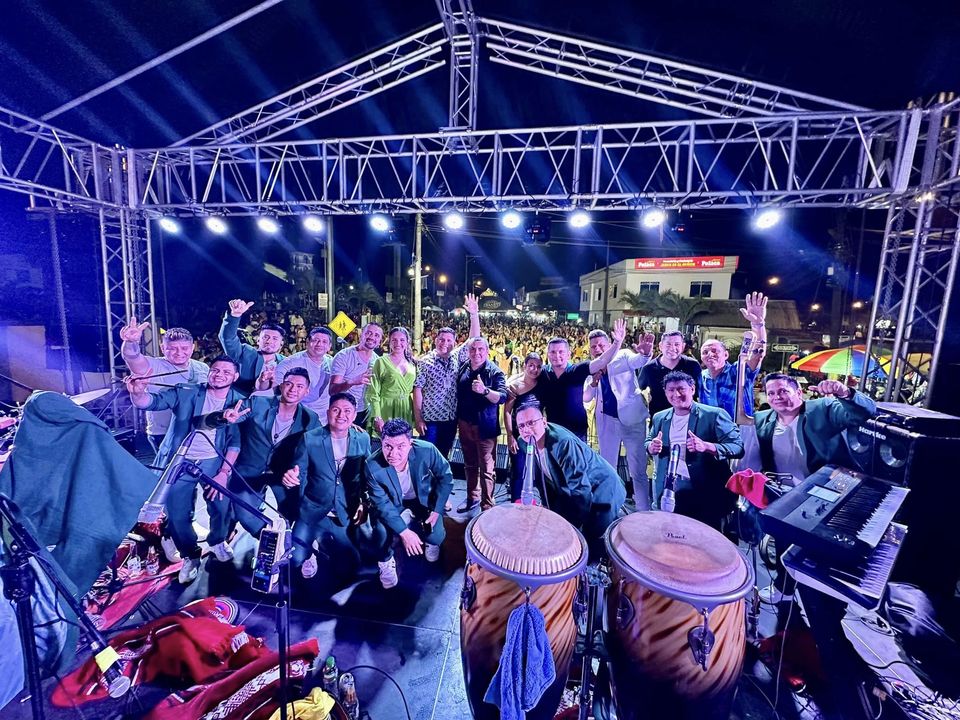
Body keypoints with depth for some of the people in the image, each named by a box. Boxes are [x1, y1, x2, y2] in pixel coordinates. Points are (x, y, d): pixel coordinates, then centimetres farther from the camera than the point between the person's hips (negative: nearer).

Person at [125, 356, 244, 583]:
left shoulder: (238, 402, -3)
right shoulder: (186, 393, -3)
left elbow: (236, 441, -4)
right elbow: (152, 402, -14)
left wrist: (224, 472, -11)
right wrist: (138, 392, -38)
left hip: (212, 461, 0)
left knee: (222, 505, -12)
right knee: (177, 513, -1)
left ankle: (217, 541, 22)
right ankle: (190, 555, 28)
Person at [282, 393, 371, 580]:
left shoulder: (363, 439, -4)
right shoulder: (309, 438, -9)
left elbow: (366, 474, 3)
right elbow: (299, 473, -5)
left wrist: (363, 502, -8)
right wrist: (291, 477, -28)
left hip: (345, 516, 1)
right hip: (312, 512, -1)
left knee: (349, 566, 0)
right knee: (294, 559, -14)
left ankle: (323, 541, 30)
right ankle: (308, 554, 23)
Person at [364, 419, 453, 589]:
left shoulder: (426, 450, -34)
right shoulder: (372, 466, -33)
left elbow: (445, 476, -15)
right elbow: (382, 504, -23)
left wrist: (437, 509, -16)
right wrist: (404, 532, -30)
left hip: (424, 497, 0)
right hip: (392, 501, 0)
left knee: (435, 536, -13)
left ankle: (430, 541, 27)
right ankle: (386, 560, 13)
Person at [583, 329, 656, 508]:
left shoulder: (623, 356, -3)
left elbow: (638, 361, -25)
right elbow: (585, 398, 1)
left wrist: (646, 353, -48)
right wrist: (594, 380, -16)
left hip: (632, 418, -3)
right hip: (607, 421, 4)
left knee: (638, 469, 4)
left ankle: (644, 511, 17)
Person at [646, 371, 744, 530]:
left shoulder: (714, 415, -8)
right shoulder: (659, 418, 8)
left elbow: (738, 447, -12)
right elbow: (648, 442, 20)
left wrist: (706, 446, -30)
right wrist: (652, 447, -5)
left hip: (706, 495, -4)